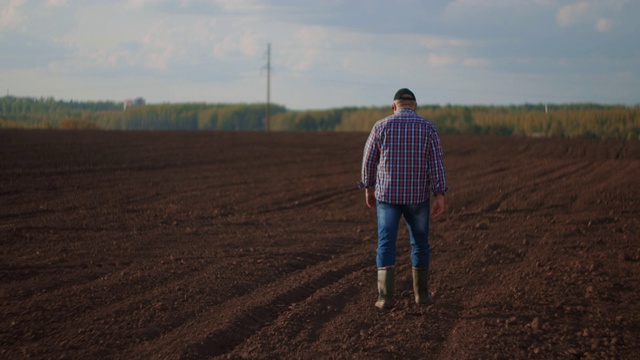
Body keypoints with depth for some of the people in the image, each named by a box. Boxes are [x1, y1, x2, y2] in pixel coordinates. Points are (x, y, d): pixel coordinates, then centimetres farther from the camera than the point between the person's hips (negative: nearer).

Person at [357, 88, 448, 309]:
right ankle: (421, 293, 20)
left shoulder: (381, 126, -3)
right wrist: (440, 197, -11)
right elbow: (436, 164, -9)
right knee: (420, 243, 15)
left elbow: (369, 160, 1)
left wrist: (368, 189, 14)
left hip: (388, 194, -1)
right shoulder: (428, 128, -3)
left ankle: (386, 296, -7)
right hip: (417, 196, 1)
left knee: (386, 245, 1)